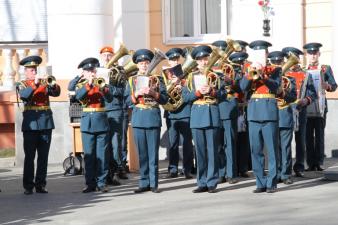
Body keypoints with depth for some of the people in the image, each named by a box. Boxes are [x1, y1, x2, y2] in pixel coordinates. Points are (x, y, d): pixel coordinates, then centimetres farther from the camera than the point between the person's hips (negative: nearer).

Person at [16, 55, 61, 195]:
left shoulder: (44, 82, 14)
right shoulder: (22, 84, 7)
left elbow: (56, 93, -1)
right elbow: (24, 95, -14)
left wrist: (52, 84, -20)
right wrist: (35, 84, -24)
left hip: (46, 121, 3)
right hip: (30, 122, -3)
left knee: (43, 156, 3)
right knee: (29, 156, -3)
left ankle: (40, 184, 8)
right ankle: (28, 186, -1)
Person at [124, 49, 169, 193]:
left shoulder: (157, 79, 8)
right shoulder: (131, 80, 11)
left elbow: (165, 99, 3)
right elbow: (127, 100, 6)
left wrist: (153, 93, -12)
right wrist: (136, 94, -11)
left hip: (153, 118, -1)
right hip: (138, 119, 1)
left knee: (153, 153, -2)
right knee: (142, 153, 3)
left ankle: (153, 183, 1)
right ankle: (144, 183, 8)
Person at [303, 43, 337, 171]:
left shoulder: (326, 69, 8)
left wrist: (328, 86, -19)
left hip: (320, 107, -2)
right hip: (306, 107, 2)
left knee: (319, 135, -1)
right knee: (308, 136, 1)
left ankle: (319, 163, 0)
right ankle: (311, 164, 4)